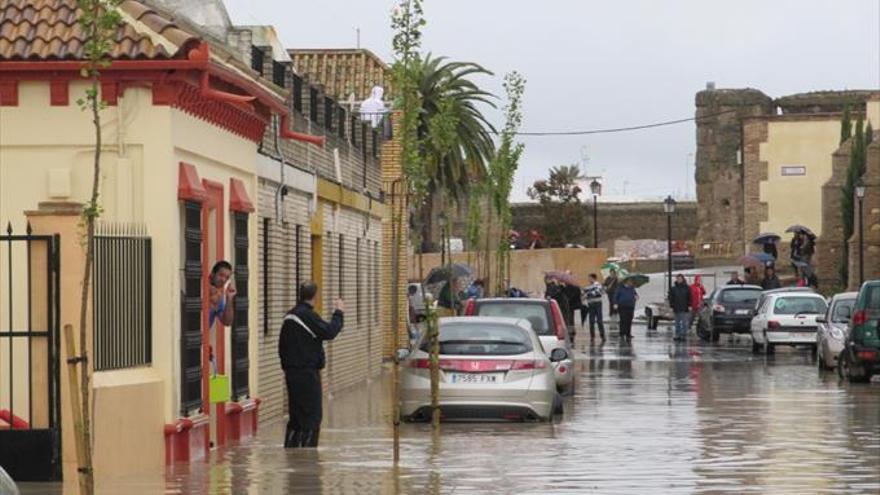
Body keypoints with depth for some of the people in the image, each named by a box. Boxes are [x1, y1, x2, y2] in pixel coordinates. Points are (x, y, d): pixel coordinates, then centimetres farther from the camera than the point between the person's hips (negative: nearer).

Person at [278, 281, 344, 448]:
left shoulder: (290, 316, 12)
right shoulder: (309, 316, -15)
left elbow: (282, 346, 17)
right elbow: (330, 332, -21)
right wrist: (339, 313, -8)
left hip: (291, 371, 9)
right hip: (307, 372, -9)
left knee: (295, 414, 14)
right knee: (313, 415, -4)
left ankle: (290, 449, 15)